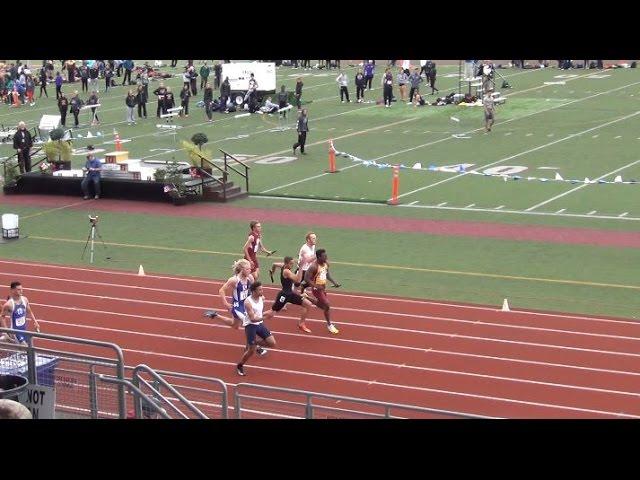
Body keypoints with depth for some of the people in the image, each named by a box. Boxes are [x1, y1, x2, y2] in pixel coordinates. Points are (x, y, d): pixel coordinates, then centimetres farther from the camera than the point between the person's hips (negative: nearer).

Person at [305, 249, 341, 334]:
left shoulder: (326, 264, -1)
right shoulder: (314, 266, -25)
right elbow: (307, 278, -23)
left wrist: (334, 282, 5)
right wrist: (316, 286, -31)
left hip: (323, 287, 8)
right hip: (317, 289, -8)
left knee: (322, 306, 21)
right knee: (327, 305, -12)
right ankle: (329, 325, 2)